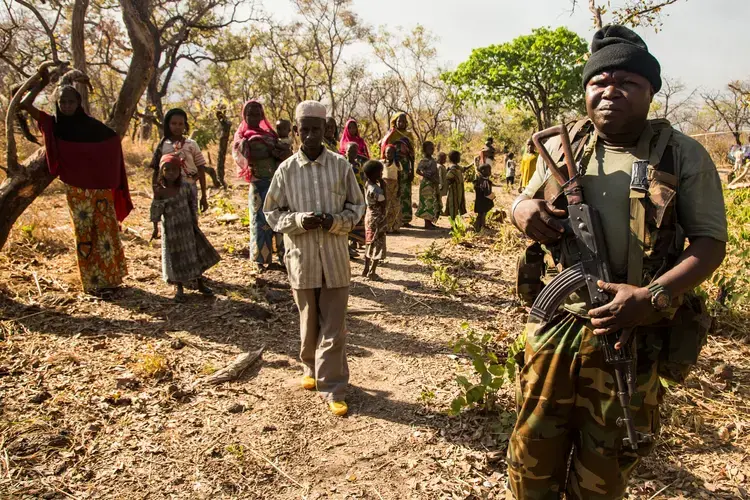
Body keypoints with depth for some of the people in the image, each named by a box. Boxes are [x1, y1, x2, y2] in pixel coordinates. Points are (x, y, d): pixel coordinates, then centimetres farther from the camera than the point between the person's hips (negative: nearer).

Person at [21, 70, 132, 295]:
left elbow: (114, 141, 5)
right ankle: (94, 281, 8)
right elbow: (25, 104, -3)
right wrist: (43, 83, 4)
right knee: (84, 233, 3)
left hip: (100, 187, 0)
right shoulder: (54, 125, 2)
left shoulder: (92, 125, 0)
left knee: (106, 229, 4)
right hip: (76, 190, 0)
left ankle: (110, 276, 16)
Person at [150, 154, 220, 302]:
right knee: (175, 257, 6)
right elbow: (155, 211, -9)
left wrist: (195, 222, 3)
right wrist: (155, 229, -8)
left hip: (187, 225, 3)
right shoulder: (160, 191, -14)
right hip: (171, 229, -3)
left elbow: (192, 204, 2)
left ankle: (200, 283, 28)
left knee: (196, 252, 11)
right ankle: (178, 288, 23)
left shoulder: (185, 186, -6)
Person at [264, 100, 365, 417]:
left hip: (335, 259, 0)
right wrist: (298, 220, -14)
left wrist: (336, 221, -14)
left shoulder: (341, 166, 0)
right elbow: (272, 212, 5)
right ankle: (312, 369, 39)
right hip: (302, 258, 1)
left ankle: (333, 390, 11)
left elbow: (357, 205, 6)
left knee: (334, 328, 2)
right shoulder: (286, 170, 0)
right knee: (309, 324, 15)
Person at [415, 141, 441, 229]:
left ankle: (430, 222, 17)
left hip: (434, 184, 9)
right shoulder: (423, 161, -9)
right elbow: (418, 171, -19)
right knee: (427, 202, -8)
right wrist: (427, 176, -21)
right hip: (426, 184, -9)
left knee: (434, 202, 10)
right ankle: (427, 223, -5)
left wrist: (437, 181, 10)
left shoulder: (433, 160, 15)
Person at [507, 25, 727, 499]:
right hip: (554, 331, 2)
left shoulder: (684, 156, -5)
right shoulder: (561, 146, 4)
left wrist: (655, 296, -23)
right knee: (532, 461, 15)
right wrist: (522, 210, -9)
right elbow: (525, 201, 17)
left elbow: (711, 242, -6)